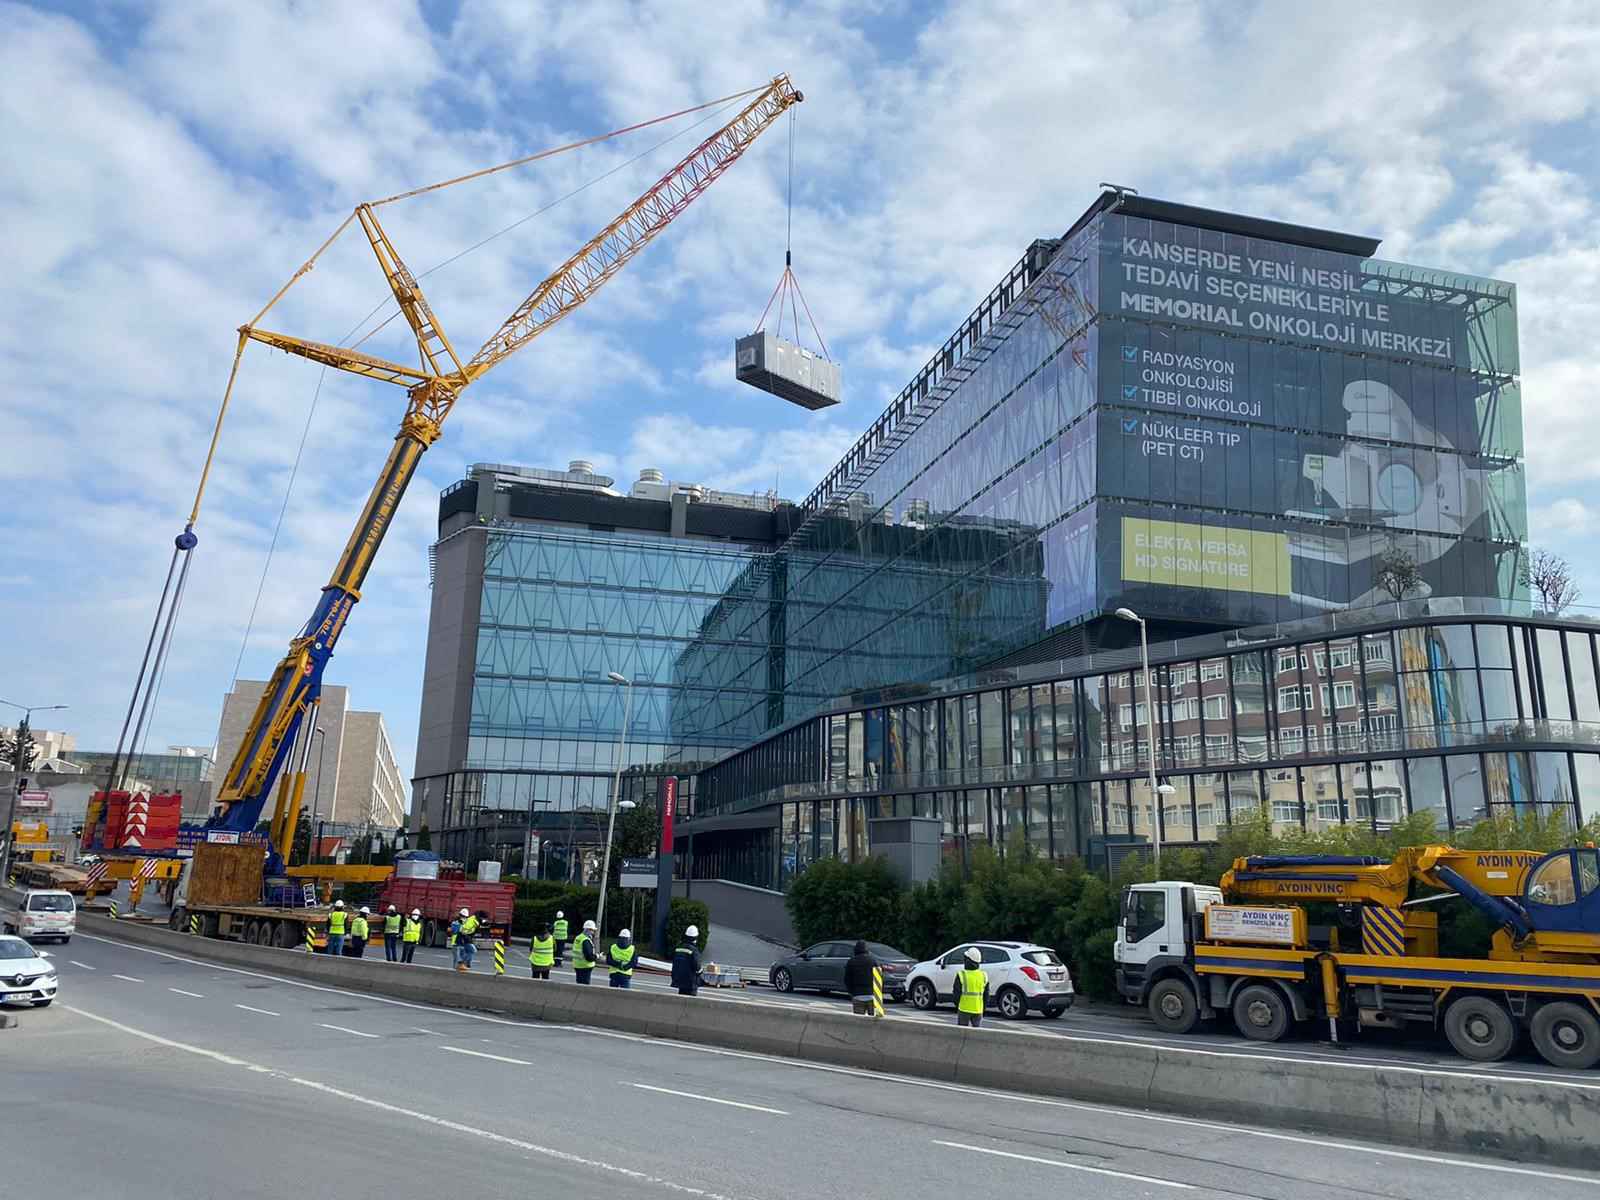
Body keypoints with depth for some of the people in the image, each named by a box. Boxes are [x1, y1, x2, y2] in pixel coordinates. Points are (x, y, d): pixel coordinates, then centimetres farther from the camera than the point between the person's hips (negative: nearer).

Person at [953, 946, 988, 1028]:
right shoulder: (983, 975, -1)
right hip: (978, 1010, 3)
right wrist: (983, 1008, 18)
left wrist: (956, 1006, 10)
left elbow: (957, 994, -6)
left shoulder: (961, 975, -12)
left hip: (964, 1009, -3)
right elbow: (986, 996, 6)